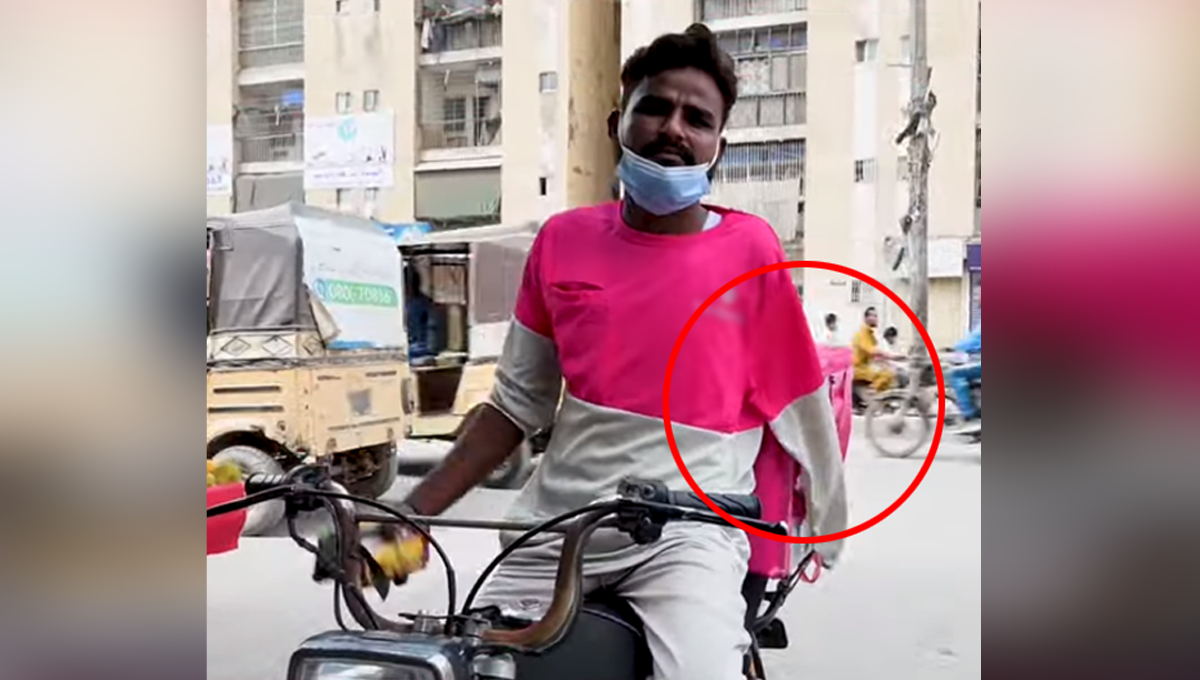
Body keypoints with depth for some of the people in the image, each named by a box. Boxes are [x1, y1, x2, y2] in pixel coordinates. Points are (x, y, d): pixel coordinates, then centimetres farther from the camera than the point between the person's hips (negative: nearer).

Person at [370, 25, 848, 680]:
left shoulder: (750, 250, -4)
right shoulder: (563, 240, 5)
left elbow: (802, 416, 2)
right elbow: (518, 405, 10)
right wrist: (411, 513, 3)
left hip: (687, 532, -3)